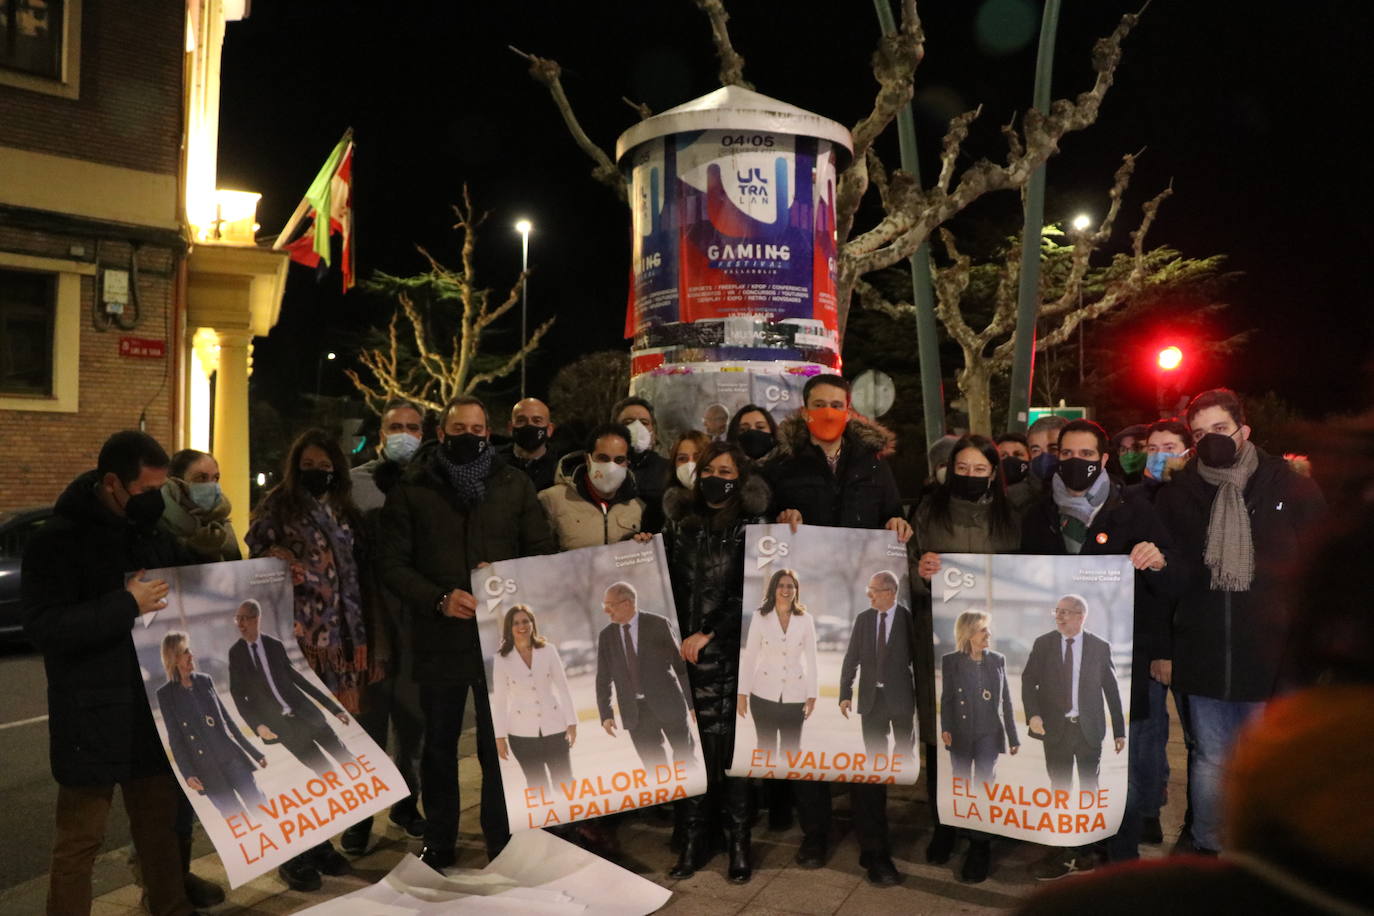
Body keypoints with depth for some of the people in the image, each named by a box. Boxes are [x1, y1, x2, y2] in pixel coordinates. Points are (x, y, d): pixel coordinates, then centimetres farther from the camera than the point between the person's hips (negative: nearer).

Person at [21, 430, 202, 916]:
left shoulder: (153, 533, 8)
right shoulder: (58, 540, -11)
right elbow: (42, 627, -19)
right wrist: (126, 606, -23)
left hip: (156, 710, 6)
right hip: (92, 715, -6)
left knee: (161, 822, 17)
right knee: (80, 837, 6)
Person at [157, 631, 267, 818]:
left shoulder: (205, 681, 7)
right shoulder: (165, 694, -1)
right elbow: (175, 738, -2)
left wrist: (254, 752, 12)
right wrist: (187, 773, -14)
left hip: (232, 756, 3)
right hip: (208, 769, -3)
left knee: (260, 808, -1)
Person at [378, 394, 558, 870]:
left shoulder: (515, 486, 6)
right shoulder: (411, 489, 2)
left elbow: (544, 552, 6)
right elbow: (391, 562, -3)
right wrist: (439, 599, -17)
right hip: (438, 638, 0)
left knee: (501, 745, 5)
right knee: (439, 745, 15)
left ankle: (503, 844, 21)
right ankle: (438, 843, 31)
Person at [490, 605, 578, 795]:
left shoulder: (548, 650, -3)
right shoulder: (502, 659, -4)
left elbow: (562, 687, 1)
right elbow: (499, 699, -1)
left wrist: (572, 722, -2)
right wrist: (500, 736, -1)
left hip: (555, 728, 0)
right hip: (523, 733, 0)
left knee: (565, 783, 4)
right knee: (537, 786, 10)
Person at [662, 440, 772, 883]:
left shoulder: (752, 526, 2)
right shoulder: (680, 522, 13)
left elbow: (750, 594, -5)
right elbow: (667, 584, 13)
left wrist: (707, 634, -9)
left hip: (729, 652, -3)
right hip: (683, 651, 3)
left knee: (728, 742, -2)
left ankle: (738, 841, 9)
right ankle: (694, 840, 12)